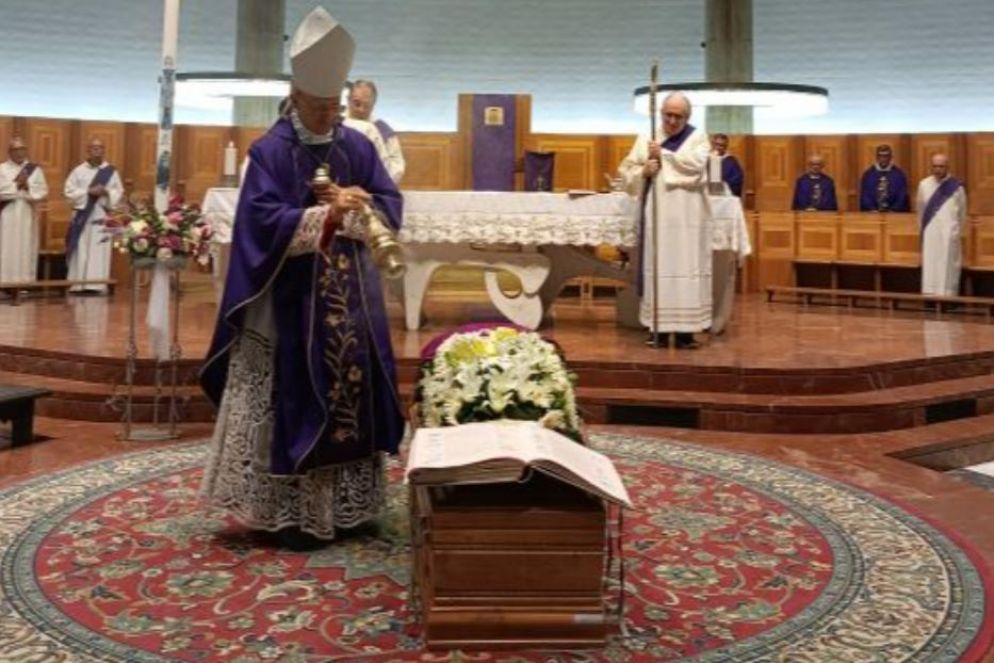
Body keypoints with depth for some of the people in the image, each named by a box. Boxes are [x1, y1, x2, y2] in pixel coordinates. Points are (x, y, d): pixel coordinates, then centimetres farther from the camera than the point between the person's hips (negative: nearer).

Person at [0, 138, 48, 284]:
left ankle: (25, 282, 4)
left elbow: (43, 191, 1)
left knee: (26, 249, 1)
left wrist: (27, 186, -13)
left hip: (27, 215, 2)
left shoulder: (35, 169, 10)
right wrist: (17, 185, -14)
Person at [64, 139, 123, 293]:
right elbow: (69, 191, -2)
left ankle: (97, 286, 0)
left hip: (102, 217, 1)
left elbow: (119, 193, 6)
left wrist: (106, 192, -14)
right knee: (81, 253, -2)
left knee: (100, 253, -2)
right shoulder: (78, 171, 4)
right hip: (82, 217, -1)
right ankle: (78, 285, 1)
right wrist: (88, 192, -14)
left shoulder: (111, 172, 7)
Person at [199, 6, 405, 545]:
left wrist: (349, 206, -14)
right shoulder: (271, 150, -7)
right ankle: (295, 514, 6)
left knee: (353, 391, 8)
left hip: (351, 294, 5)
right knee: (298, 399, -3)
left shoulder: (358, 147, 9)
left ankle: (348, 503, 20)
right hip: (294, 295, -5)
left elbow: (390, 205, 4)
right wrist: (329, 214, -21)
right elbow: (264, 221, -16)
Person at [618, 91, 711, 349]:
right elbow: (626, 170, 7)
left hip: (686, 217, -2)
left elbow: (696, 164, -13)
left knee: (685, 269, -5)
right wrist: (643, 171, -12)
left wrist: (663, 154, -10)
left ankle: (685, 328, -4)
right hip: (655, 215, 2)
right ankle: (658, 327, 4)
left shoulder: (698, 137, 6)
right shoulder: (646, 139, 12)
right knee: (656, 268, 0)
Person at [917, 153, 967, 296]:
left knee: (947, 267, -3)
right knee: (929, 267, 1)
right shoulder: (924, 185, 3)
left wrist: (957, 232, 15)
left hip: (949, 235, -2)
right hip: (930, 235, 2)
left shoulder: (956, 187, -2)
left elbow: (962, 213, 9)